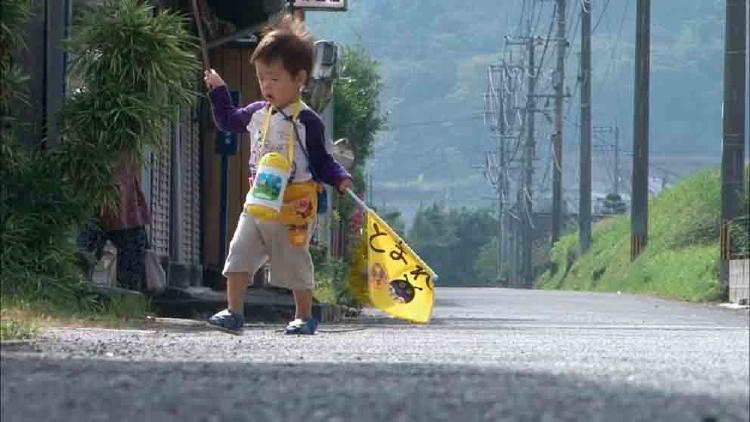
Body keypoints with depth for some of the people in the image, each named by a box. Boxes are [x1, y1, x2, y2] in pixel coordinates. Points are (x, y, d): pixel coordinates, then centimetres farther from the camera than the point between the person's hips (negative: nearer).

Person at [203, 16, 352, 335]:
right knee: (239, 255, -2)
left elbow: (321, 162, -7)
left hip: (293, 209, -6)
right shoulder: (257, 114, 6)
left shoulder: (306, 121, -11)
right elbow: (227, 121, 26)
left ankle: (305, 317, 19)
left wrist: (340, 178, -22)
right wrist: (218, 91, 19)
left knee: (295, 263, 4)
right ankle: (233, 313, 1)